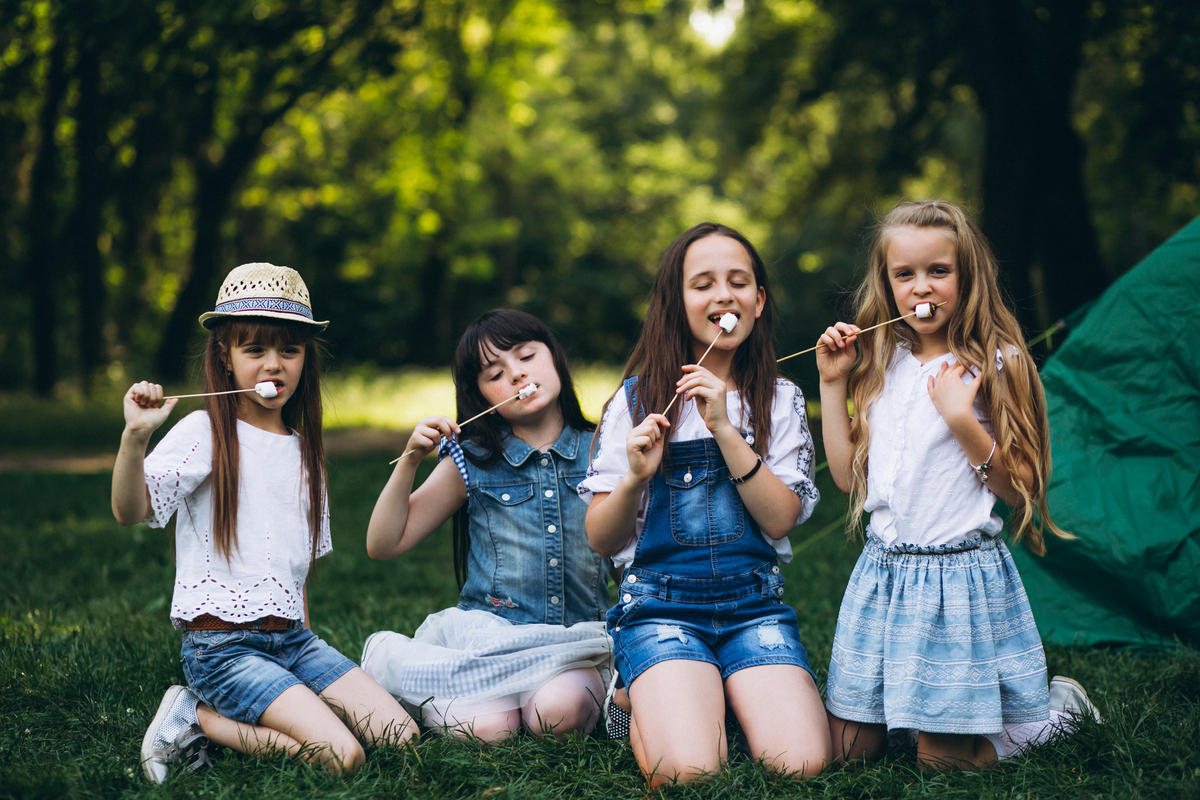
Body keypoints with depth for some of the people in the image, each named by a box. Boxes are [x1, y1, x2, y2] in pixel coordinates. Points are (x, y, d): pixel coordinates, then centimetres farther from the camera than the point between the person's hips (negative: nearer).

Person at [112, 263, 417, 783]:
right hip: (222, 643, -7)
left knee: (400, 737, -8)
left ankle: (212, 719, 1)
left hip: (292, 638, 7)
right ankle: (197, 717, -2)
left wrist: (303, 635, 15)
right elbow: (130, 511, -20)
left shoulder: (303, 449, 15)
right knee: (341, 757, -23)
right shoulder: (205, 434, -6)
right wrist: (135, 436, -35)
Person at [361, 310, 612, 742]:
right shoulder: (472, 462, 5)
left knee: (557, 710, -34)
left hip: (574, 640, -1)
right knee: (488, 726, -29)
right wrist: (410, 460, -6)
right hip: (486, 632, 1)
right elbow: (383, 544, 6)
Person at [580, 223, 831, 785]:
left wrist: (725, 429, -13)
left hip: (755, 605, 2)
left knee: (801, 764, -23)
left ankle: (727, 697, 8)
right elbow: (601, 540, 3)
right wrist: (636, 477, -17)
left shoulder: (780, 401, 9)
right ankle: (647, 702, 7)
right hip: (660, 603, -2)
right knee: (685, 771, -27)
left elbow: (780, 519, -4)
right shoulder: (638, 399, 4)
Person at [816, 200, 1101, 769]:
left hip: (960, 570, -5)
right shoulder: (883, 367, 9)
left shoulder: (996, 364, -6)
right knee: (848, 749, 7)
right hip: (882, 570, 5)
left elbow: (1022, 489, -9)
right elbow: (849, 476, 9)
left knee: (941, 760, -3)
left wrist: (961, 419, -21)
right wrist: (832, 383, 3)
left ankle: (1062, 707, 20)